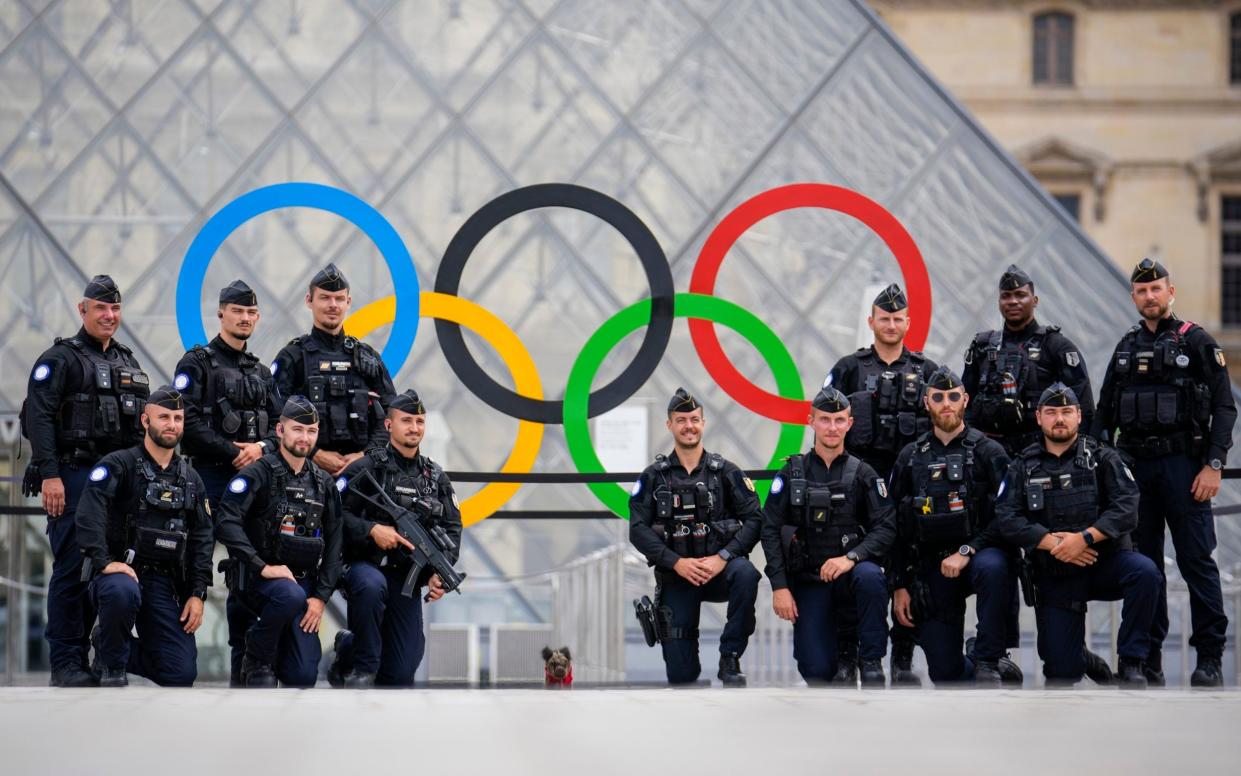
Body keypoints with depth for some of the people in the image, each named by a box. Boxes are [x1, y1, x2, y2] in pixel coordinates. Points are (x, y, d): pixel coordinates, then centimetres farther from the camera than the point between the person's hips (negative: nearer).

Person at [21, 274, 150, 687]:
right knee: (72, 568, -8)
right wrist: (49, 475, -21)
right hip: (73, 478, -7)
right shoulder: (60, 359, -3)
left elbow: (144, 424, 22)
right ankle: (65, 664, -5)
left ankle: (81, 656, 14)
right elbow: (38, 417, -13)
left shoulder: (128, 364, 18)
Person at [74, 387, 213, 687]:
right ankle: (112, 664, -12)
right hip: (122, 572, -5)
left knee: (182, 674, -8)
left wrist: (198, 594, 4)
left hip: (165, 582, 5)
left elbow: (202, 538, 15)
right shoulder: (119, 464, -3)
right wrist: (103, 561, -31)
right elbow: (89, 512, -19)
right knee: (122, 592, -43)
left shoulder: (190, 479, 15)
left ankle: (109, 648, 21)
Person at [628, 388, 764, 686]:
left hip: (719, 571, 0)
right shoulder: (654, 477, 4)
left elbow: (753, 519, -6)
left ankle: (730, 659, -22)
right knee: (681, 677, -6)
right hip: (675, 576, 0)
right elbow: (638, 530, -5)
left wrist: (722, 557, -20)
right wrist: (677, 562, -19)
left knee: (745, 573, -38)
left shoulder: (725, 472, 3)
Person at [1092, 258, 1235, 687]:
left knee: (1197, 561, -5)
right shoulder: (1126, 348, 15)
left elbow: (1224, 407, -4)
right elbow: (1104, 413, 17)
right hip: (1135, 465, 5)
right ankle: (1147, 657, 10)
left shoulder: (1197, 342, 0)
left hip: (1183, 464, -5)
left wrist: (1213, 465, -13)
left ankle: (1210, 657, -2)